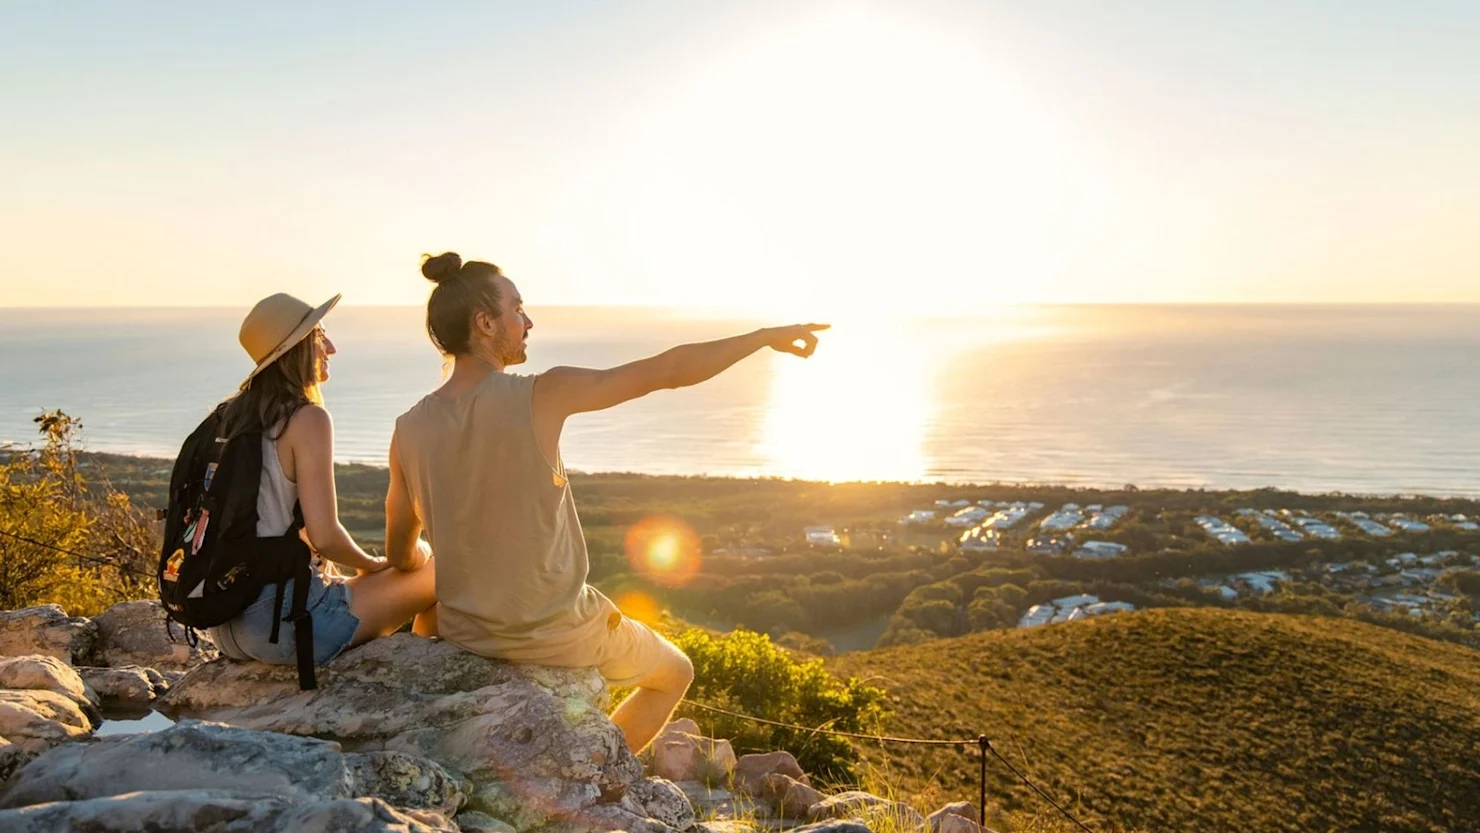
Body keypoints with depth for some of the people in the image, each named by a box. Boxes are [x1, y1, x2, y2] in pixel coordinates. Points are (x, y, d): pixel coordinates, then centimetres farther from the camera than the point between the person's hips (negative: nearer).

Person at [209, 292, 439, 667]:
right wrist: (372, 564, -2)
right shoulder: (308, 419, -15)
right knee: (442, 570, 4)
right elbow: (325, 535, -21)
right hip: (286, 619, -9)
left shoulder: (231, 416, 8)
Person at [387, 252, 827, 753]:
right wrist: (767, 336, -2)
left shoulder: (408, 429, -6)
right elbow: (669, 370, -14)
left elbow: (399, 552, 6)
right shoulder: (542, 396, -20)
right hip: (557, 633, -4)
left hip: (464, 635, 5)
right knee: (675, 674, 23)